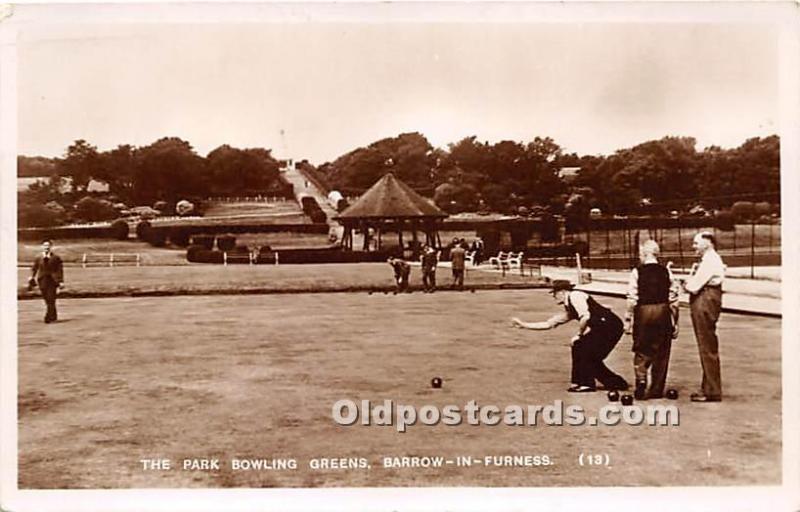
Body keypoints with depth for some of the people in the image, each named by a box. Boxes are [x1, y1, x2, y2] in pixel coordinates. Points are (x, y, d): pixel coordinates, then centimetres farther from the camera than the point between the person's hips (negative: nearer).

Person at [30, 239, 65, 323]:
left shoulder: (56, 257, 0)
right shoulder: (38, 258, 8)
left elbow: (60, 270, 0)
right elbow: (34, 269, 11)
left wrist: (61, 281, -4)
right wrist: (31, 281, 2)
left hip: (52, 281, -3)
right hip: (42, 281, 3)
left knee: (51, 300, -10)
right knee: (47, 300, 8)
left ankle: (48, 317, -10)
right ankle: (54, 316, 22)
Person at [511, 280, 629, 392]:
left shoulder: (575, 296, -7)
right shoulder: (568, 310, 20)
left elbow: (586, 317, -21)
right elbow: (548, 324, 24)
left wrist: (579, 334, -7)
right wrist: (523, 325, 24)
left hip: (608, 325, -9)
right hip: (603, 328, 9)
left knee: (579, 345, -7)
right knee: (590, 358, 12)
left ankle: (585, 383, 0)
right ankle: (617, 383, 22)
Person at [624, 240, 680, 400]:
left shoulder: (637, 272, -5)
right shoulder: (666, 272, 1)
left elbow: (632, 299, -7)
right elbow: (673, 298, 2)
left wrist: (628, 319, 0)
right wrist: (674, 321, 9)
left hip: (643, 311, -2)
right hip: (663, 312, 2)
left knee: (642, 351, 9)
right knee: (661, 353, 11)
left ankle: (641, 380, -10)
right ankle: (656, 390, 16)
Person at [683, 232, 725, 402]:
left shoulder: (710, 260, -15)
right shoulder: (708, 260, 18)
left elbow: (694, 286, -19)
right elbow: (696, 283, 17)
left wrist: (687, 285, 1)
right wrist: (690, 284, -2)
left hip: (705, 302, -11)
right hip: (703, 304, 11)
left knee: (708, 348, -6)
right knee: (707, 348, 15)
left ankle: (712, 392, -1)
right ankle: (708, 388, 24)